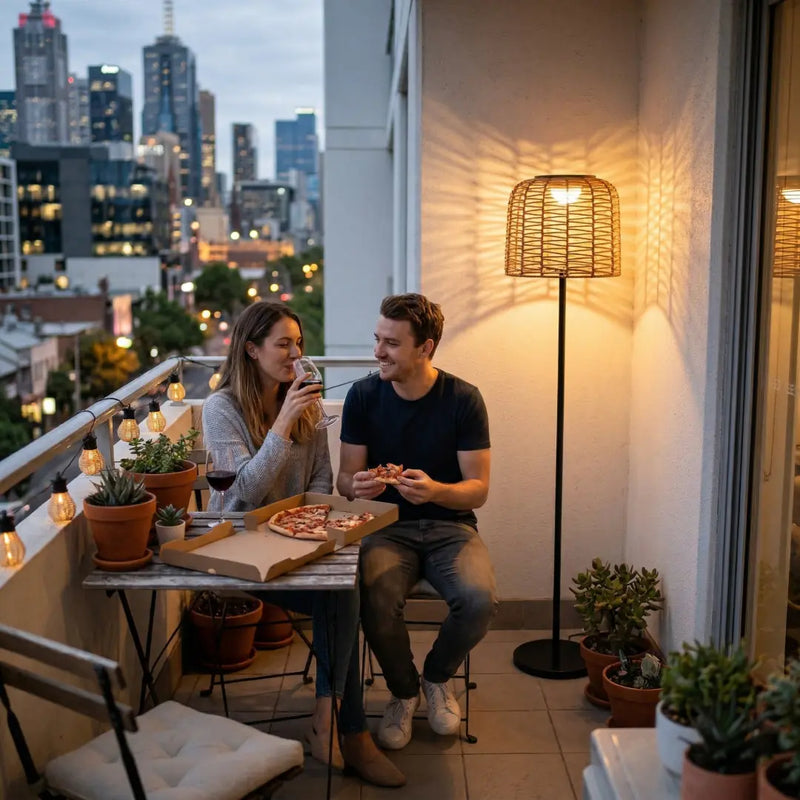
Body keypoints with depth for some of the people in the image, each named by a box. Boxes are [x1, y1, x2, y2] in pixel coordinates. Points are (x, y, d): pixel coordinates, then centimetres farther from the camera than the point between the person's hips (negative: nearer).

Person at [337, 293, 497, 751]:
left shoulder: (463, 399, -6)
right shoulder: (364, 395, -1)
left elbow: (478, 489, -6)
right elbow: (345, 478, 2)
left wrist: (434, 490, -28)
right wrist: (357, 486, -23)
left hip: (450, 525, 0)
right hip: (388, 527, 1)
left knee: (480, 600, -28)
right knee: (377, 604, -30)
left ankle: (438, 677, 7)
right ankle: (404, 692, 4)